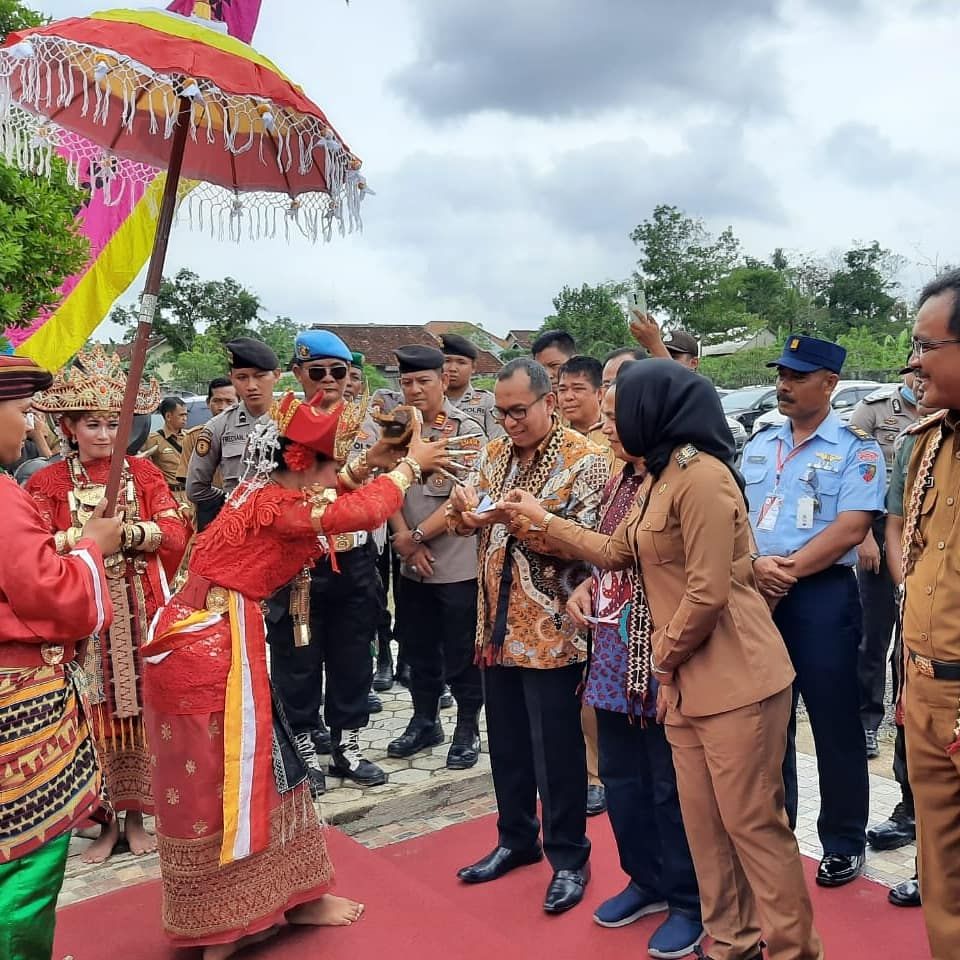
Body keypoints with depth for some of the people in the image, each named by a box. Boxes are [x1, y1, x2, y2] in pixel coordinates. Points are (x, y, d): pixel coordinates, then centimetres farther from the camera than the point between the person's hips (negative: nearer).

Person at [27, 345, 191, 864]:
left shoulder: (143, 471, 5)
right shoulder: (47, 481, 2)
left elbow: (175, 532, -5)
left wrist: (129, 532, -22)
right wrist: (83, 536, -25)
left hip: (139, 609, 1)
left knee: (139, 709, 6)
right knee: (94, 714, 2)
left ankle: (136, 814, 20)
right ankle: (107, 818, 17)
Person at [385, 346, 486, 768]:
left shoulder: (466, 430, -10)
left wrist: (417, 536, -16)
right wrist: (403, 537, -10)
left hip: (457, 564, -5)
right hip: (412, 565, 6)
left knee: (461, 653, 6)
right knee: (419, 650, 17)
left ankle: (468, 729, 22)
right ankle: (424, 722, 34)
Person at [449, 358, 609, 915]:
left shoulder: (584, 459, -9)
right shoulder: (495, 454, 10)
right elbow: (464, 523, 6)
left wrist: (522, 520, -28)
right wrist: (467, 508, -16)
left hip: (552, 629, -6)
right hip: (499, 624, 6)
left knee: (557, 747, 4)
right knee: (506, 740, 17)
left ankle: (569, 857, 21)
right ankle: (517, 839, 35)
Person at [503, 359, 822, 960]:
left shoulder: (701, 476, -18)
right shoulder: (657, 478, 14)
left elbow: (709, 593, -21)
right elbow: (616, 553, 22)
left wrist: (665, 657, -6)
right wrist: (542, 517, 24)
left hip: (735, 679, -9)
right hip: (685, 678, 9)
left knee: (754, 823, 2)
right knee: (705, 823, 15)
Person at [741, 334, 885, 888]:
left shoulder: (856, 448, -5)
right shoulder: (759, 445, 11)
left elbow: (851, 529, -15)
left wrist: (789, 570, -16)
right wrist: (757, 566, -11)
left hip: (823, 597, -5)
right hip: (758, 597, 5)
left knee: (834, 725, 5)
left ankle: (844, 844, 22)